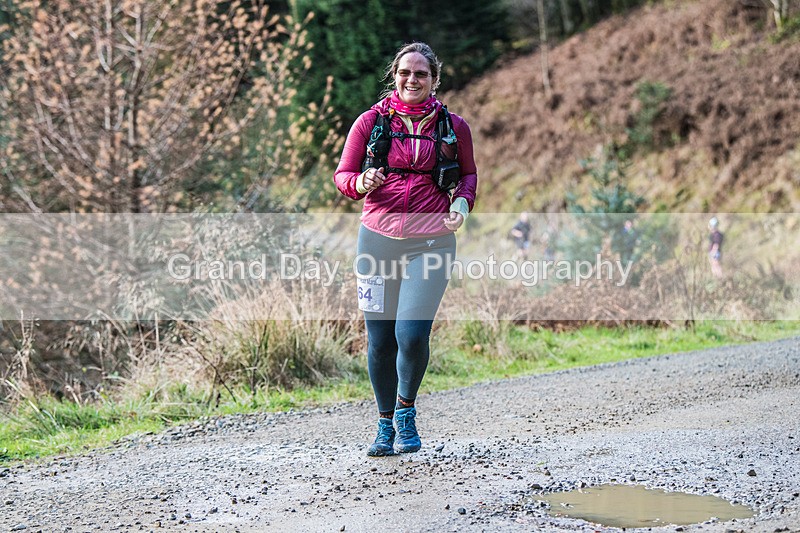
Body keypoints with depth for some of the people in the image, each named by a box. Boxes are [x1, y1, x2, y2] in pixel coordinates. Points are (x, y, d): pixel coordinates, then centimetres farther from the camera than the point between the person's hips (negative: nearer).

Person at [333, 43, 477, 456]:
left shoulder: (453, 127, 5)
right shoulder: (371, 121, 3)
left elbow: (469, 174, 19)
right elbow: (342, 175, 7)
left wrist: (462, 202, -2)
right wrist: (362, 182, -15)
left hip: (431, 243, -1)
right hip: (378, 239, 1)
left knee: (412, 335, -14)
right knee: (380, 341, 3)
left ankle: (406, 411, 15)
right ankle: (386, 425, 23)